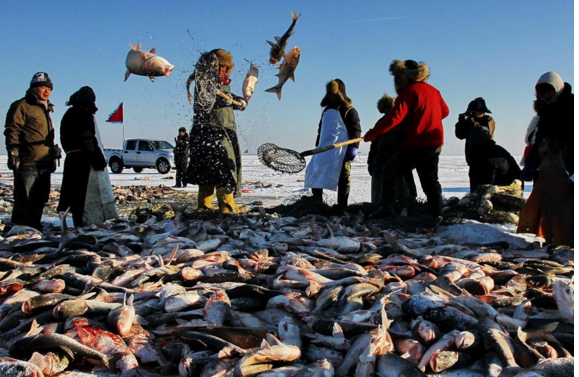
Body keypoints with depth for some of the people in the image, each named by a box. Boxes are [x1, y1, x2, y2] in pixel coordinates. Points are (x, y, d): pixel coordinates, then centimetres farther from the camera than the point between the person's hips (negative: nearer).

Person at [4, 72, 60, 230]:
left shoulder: (45, 110, 23)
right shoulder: (22, 106, -3)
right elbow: (12, 131, -11)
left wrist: (53, 157, 26)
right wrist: (13, 154, -19)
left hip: (44, 165, 8)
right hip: (27, 164, -8)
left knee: (39, 202, 12)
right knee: (24, 202, -4)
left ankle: (34, 228, 21)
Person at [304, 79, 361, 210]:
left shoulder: (349, 110, 1)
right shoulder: (327, 110, 22)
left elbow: (356, 130, -6)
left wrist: (353, 147, -15)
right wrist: (317, 146, 24)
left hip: (341, 150, -7)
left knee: (342, 177, -5)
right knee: (313, 173, 0)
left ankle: (342, 206, -1)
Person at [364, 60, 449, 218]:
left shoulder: (409, 92, -12)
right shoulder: (433, 90, 12)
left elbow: (394, 117, -22)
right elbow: (444, 111, 25)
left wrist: (371, 134, -21)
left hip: (416, 144, -8)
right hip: (435, 143, 8)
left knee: (390, 170, 0)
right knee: (430, 179, 18)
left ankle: (386, 208, -10)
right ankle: (437, 211, 19)